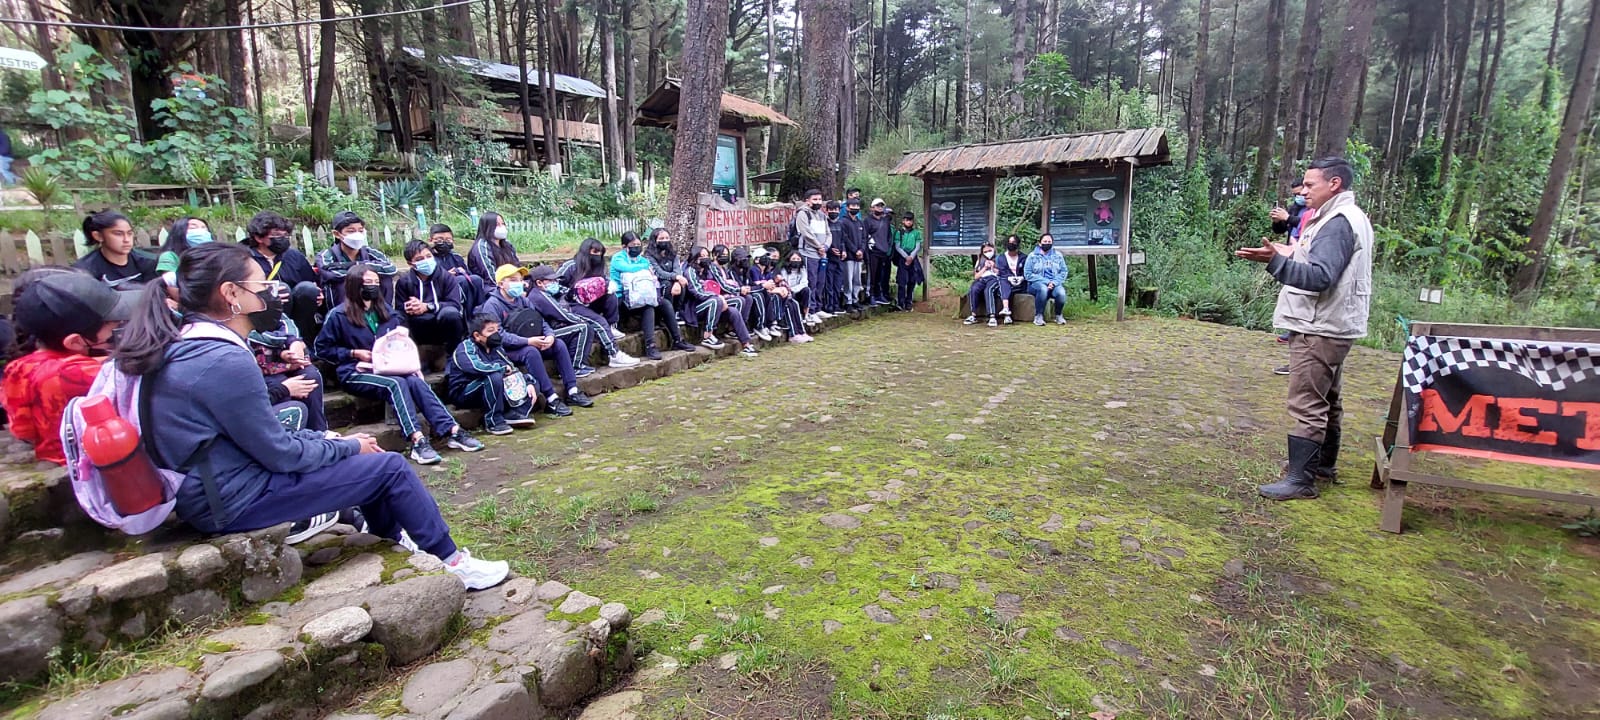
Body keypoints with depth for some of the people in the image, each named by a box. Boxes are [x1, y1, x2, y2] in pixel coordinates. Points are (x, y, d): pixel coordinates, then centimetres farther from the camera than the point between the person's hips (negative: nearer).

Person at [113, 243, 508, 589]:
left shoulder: (182, 346, 5)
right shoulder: (224, 361, -26)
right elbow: (281, 454, -20)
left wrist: (332, 439, 7)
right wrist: (348, 446, -4)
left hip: (205, 487, 10)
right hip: (234, 500, -10)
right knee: (390, 467, -5)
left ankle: (396, 537, 33)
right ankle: (451, 561, 8)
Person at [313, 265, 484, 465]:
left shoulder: (385, 310, 16)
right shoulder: (339, 315, -1)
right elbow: (322, 348, 3)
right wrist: (354, 353, -9)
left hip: (387, 368, 4)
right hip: (356, 373, -4)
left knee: (416, 381, -28)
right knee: (396, 384, -35)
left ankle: (452, 431, -41)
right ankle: (417, 440, -48)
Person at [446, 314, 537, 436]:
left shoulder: (495, 347, 5)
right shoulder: (465, 348, -16)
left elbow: (512, 369, 8)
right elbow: (478, 367, -36)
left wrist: (529, 383, -9)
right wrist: (502, 367, -21)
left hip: (488, 393, 7)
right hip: (463, 394, -7)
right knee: (494, 377, -36)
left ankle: (513, 413, -17)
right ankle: (493, 421, -25)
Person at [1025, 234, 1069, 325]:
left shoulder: (1058, 255, 14)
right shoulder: (1032, 256, 6)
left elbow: (1064, 272, 7)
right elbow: (1027, 274, -4)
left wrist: (1054, 282, -13)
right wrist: (1046, 282, -13)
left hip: (1055, 284, 2)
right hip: (1036, 284, -2)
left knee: (1061, 292, -31)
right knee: (1043, 288, -37)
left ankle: (1058, 315, -5)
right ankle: (1038, 316, -23)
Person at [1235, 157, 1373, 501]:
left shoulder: (1337, 223, -16)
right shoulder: (1349, 217, 16)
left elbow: (1319, 277, -27)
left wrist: (1276, 261, -37)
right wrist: (1295, 254, 21)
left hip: (1319, 331, -11)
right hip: (1328, 327, 11)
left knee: (1306, 405, -9)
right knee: (1328, 401, 20)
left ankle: (1300, 479, -6)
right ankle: (1323, 464, 33)